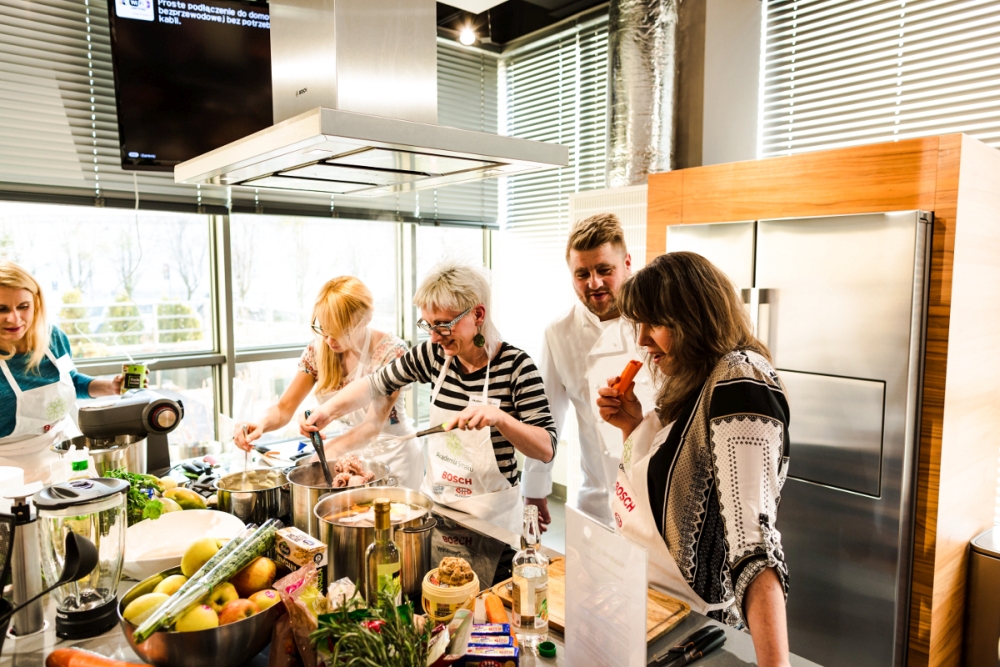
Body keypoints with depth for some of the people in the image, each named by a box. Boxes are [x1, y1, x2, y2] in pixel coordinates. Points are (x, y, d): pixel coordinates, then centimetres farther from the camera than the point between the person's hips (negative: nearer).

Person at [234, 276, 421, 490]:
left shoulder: (392, 352, -21)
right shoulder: (317, 350, -7)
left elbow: (375, 424, -26)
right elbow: (284, 408, -6)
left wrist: (331, 451, -41)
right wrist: (261, 424, -28)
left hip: (391, 454, -4)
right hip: (350, 454, 4)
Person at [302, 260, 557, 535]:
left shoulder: (515, 366, -18)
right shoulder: (434, 355, -6)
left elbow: (547, 449, -20)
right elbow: (375, 384, 8)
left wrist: (498, 417, -35)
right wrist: (328, 409, -8)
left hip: (490, 513, -4)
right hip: (433, 501, 4)